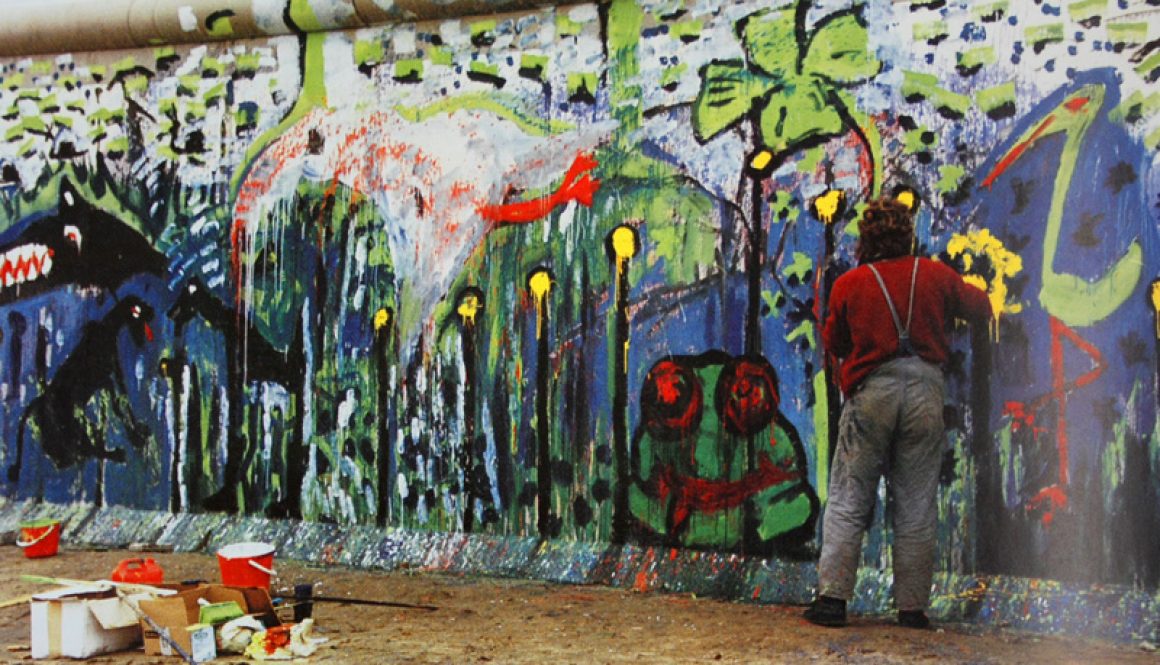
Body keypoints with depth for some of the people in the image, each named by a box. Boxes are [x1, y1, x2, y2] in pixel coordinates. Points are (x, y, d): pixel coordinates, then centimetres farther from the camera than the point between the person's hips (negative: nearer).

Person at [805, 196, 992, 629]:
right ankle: (912, 606, 9)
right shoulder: (935, 275, 6)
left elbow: (834, 344, 12)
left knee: (848, 500, 4)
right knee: (916, 507, 6)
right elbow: (981, 309, 20)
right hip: (924, 390, 1)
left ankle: (832, 596, -2)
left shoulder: (849, 284, 3)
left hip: (872, 392, -1)